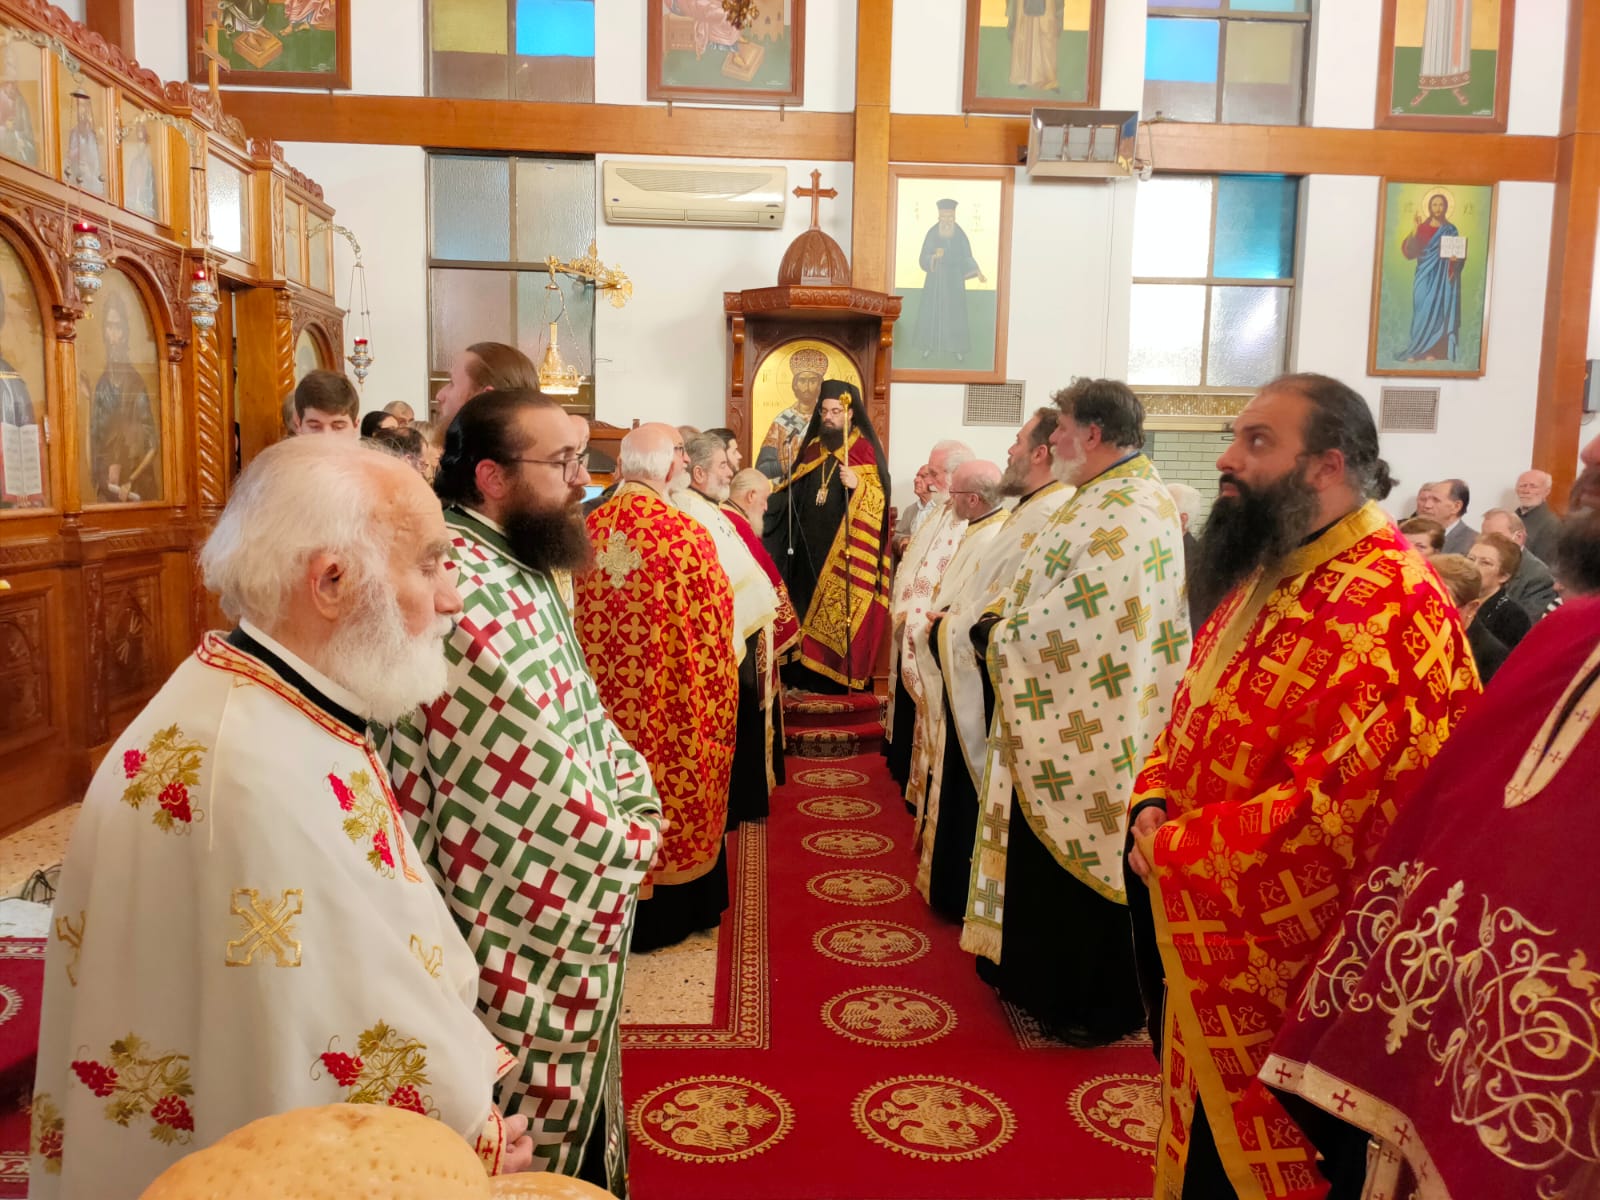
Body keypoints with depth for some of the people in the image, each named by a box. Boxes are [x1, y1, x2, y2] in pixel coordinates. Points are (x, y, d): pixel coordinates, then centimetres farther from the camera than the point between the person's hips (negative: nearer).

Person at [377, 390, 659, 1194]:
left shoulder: (515, 566, 6)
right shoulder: (467, 595, -27)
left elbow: (582, 710, 11)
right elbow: (543, 790, -26)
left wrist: (635, 808, -3)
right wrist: (627, 849, -10)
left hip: (569, 907, 9)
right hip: (526, 932, -9)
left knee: (570, 1127, 26)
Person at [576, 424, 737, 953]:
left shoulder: (588, 529, -5)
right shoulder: (688, 535, -19)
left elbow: (581, 620, 5)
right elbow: (713, 629, -14)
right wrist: (719, 705, -1)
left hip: (607, 697, 4)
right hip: (674, 704, -4)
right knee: (671, 793, 13)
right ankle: (671, 913, 30)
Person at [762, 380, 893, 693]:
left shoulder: (865, 450, -3)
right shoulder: (812, 447, 13)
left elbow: (880, 498, -11)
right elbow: (793, 492, 18)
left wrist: (858, 485, -28)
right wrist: (771, 491, 2)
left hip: (846, 548, -5)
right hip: (809, 546, 5)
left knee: (840, 610, -6)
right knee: (806, 605, 5)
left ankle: (841, 676, 2)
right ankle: (806, 675, 12)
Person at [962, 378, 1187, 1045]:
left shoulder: (1123, 512, -22)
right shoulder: (1111, 496, 12)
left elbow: (1078, 618, -26)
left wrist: (1000, 634, -11)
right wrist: (1006, 624, 3)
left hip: (1089, 728, -10)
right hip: (1072, 720, 10)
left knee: (1082, 860, 4)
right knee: (1058, 857, 20)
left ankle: (1097, 1007, 22)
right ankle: (1055, 981, 36)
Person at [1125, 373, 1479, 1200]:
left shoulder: (1386, 604, -23)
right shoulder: (1265, 575, 8)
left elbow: (1331, 804, -28)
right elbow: (1194, 716, 16)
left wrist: (1174, 847, -16)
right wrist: (1153, 804, -3)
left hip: (1279, 962, -8)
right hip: (1204, 937, 9)